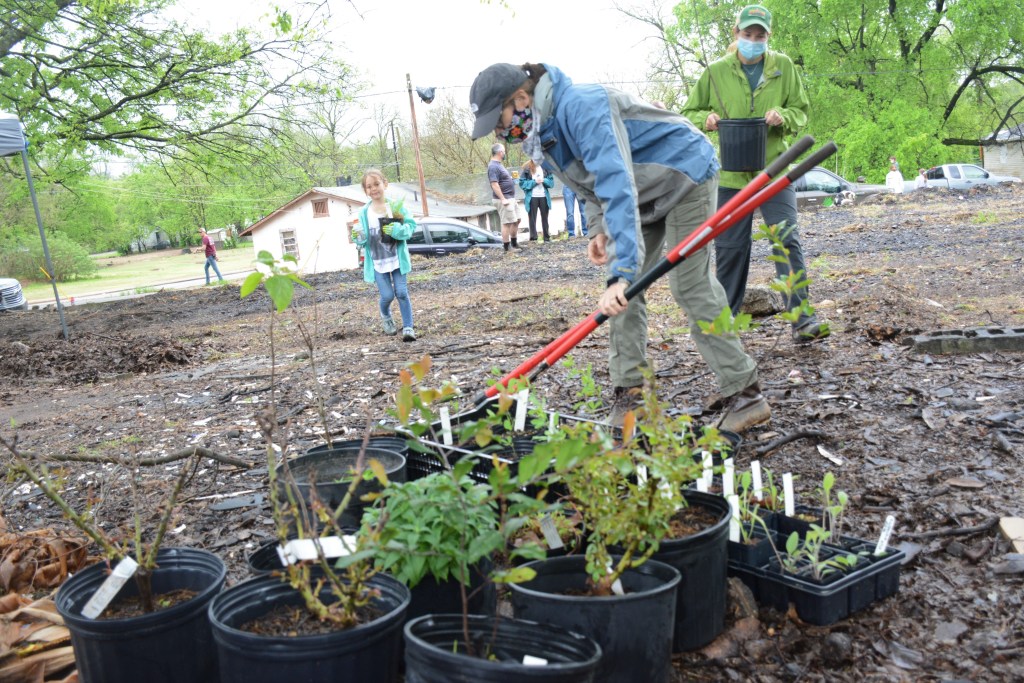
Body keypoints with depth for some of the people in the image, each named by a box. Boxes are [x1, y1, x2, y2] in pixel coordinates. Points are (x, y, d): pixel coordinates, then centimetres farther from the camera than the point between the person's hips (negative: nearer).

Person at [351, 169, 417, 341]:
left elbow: (411, 225, -4)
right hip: (377, 262, 1)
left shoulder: (395, 205, -4)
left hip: (397, 258, -1)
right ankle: (386, 316, 32)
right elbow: (364, 239, 4)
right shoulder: (364, 212, 0)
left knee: (402, 293, -2)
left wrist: (398, 230, -22)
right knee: (387, 295, -2)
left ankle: (408, 328, 7)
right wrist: (359, 238, -18)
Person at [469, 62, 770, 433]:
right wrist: (601, 229, -5)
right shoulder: (542, 130, -2)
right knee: (622, 292, 0)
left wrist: (622, 270, -50)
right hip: (646, 188, 9)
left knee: (691, 286, -14)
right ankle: (628, 393, 5)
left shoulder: (580, 107, -32)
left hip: (685, 174, -9)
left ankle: (746, 395, -5)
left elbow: (616, 184, -43)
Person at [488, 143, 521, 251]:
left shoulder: (498, 164, 15)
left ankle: (514, 243, 28)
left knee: (516, 220, 16)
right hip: (503, 199, -11)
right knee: (507, 223, -7)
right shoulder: (493, 166, -17)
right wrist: (503, 199, -26)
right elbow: (494, 184, -24)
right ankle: (507, 248, -2)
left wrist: (511, 177, 17)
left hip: (510, 198, 11)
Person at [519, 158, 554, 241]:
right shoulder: (526, 168, -3)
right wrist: (534, 182, -14)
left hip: (544, 197, 3)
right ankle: (533, 238, 1)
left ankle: (547, 238, 17)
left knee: (545, 217, 10)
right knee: (532, 218, -1)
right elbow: (522, 183, -6)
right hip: (532, 197, -3)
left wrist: (544, 180, -11)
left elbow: (551, 181, 8)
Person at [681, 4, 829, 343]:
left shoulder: (783, 66, 5)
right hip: (731, 174, 0)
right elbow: (689, 112, 12)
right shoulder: (716, 71, 3)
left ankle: (802, 321, -5)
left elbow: (801, 111, 10)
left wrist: (782, 116, -13)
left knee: (788, 242, -7)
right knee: (730, 249, 6)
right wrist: (706, 119, -11)